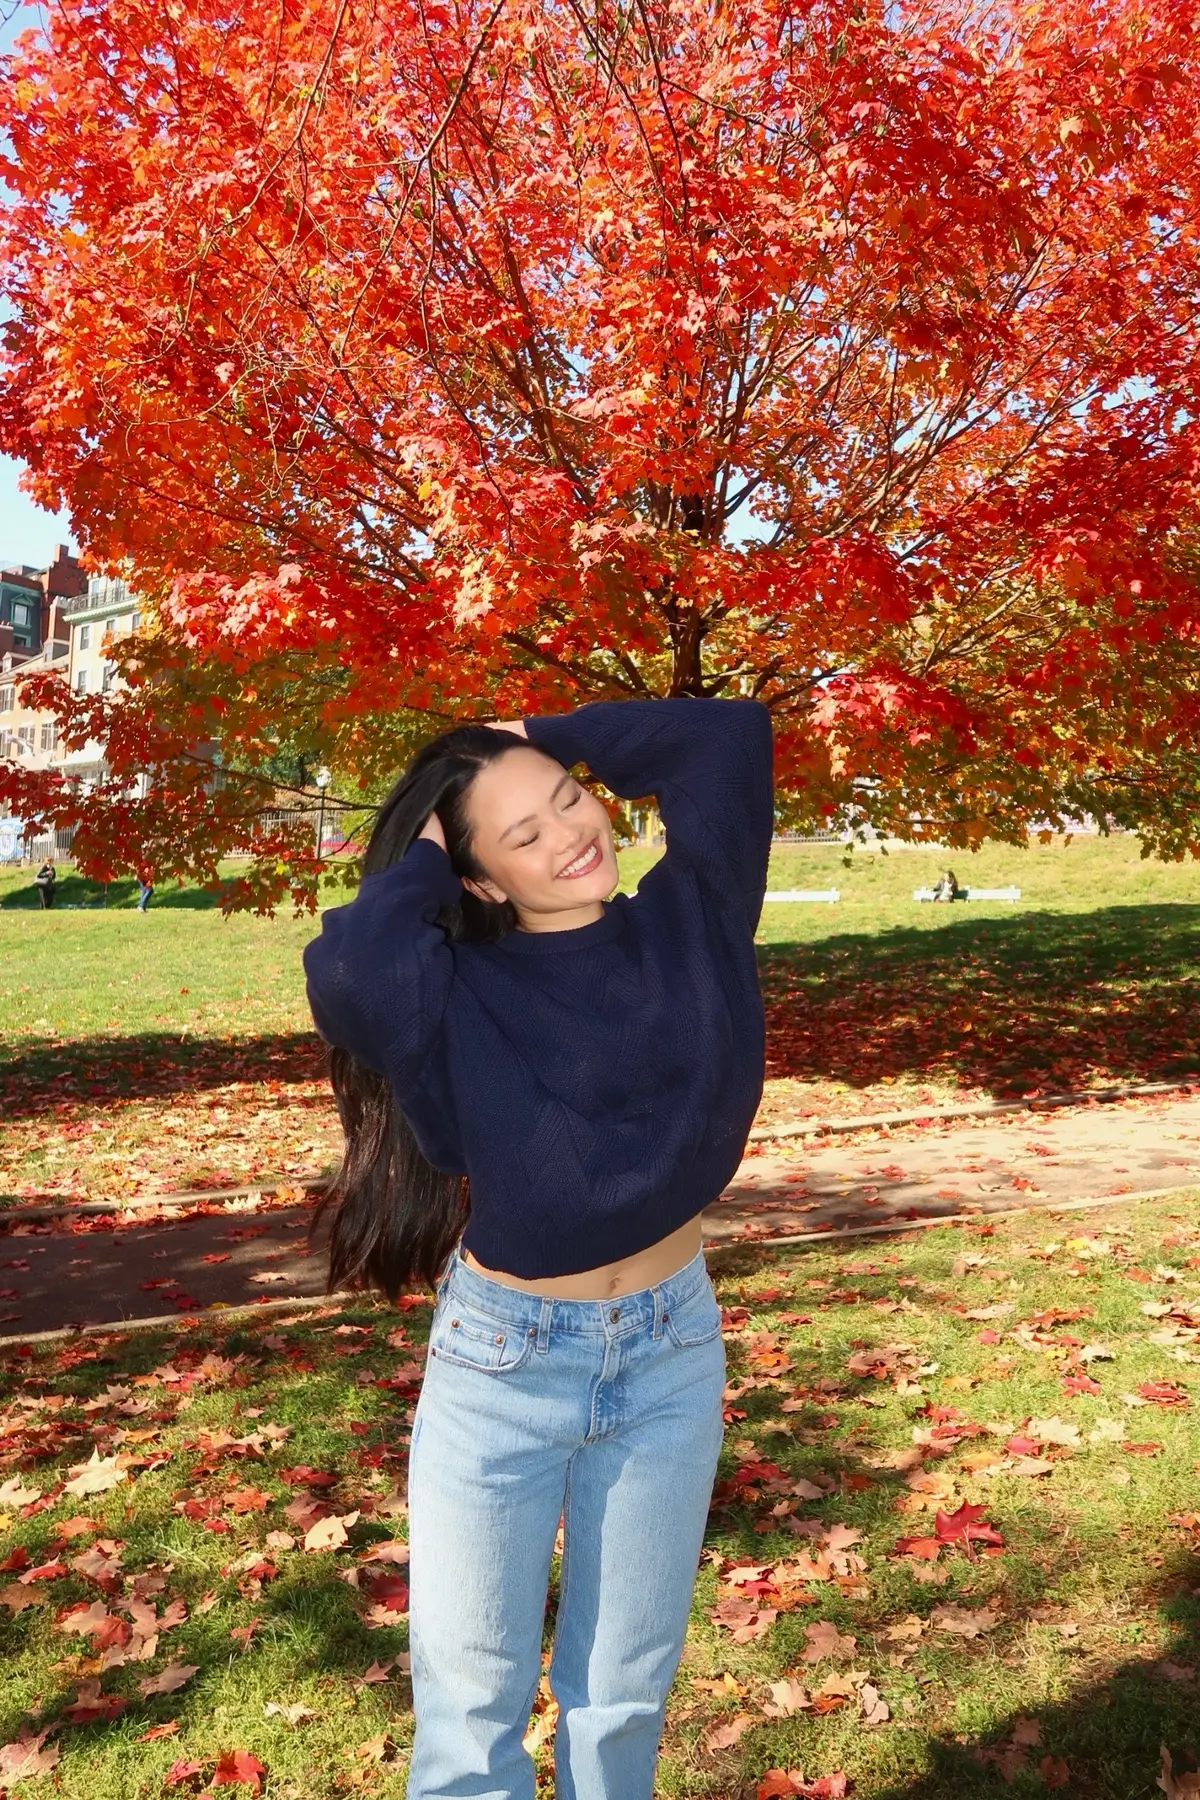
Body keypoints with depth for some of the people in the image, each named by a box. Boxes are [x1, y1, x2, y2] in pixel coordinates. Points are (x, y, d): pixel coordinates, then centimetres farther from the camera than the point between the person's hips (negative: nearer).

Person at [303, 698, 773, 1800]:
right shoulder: (457, 998, -16)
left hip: (672, 1351, 3)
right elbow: (349, 968, -39)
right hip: (502, 1363, -2)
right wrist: (420, 861, -19)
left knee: (626, 1690, 21)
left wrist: (540, 745, -8)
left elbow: (731, 733, -8)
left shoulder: (687, 924, -6)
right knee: (473, 1699, 15)